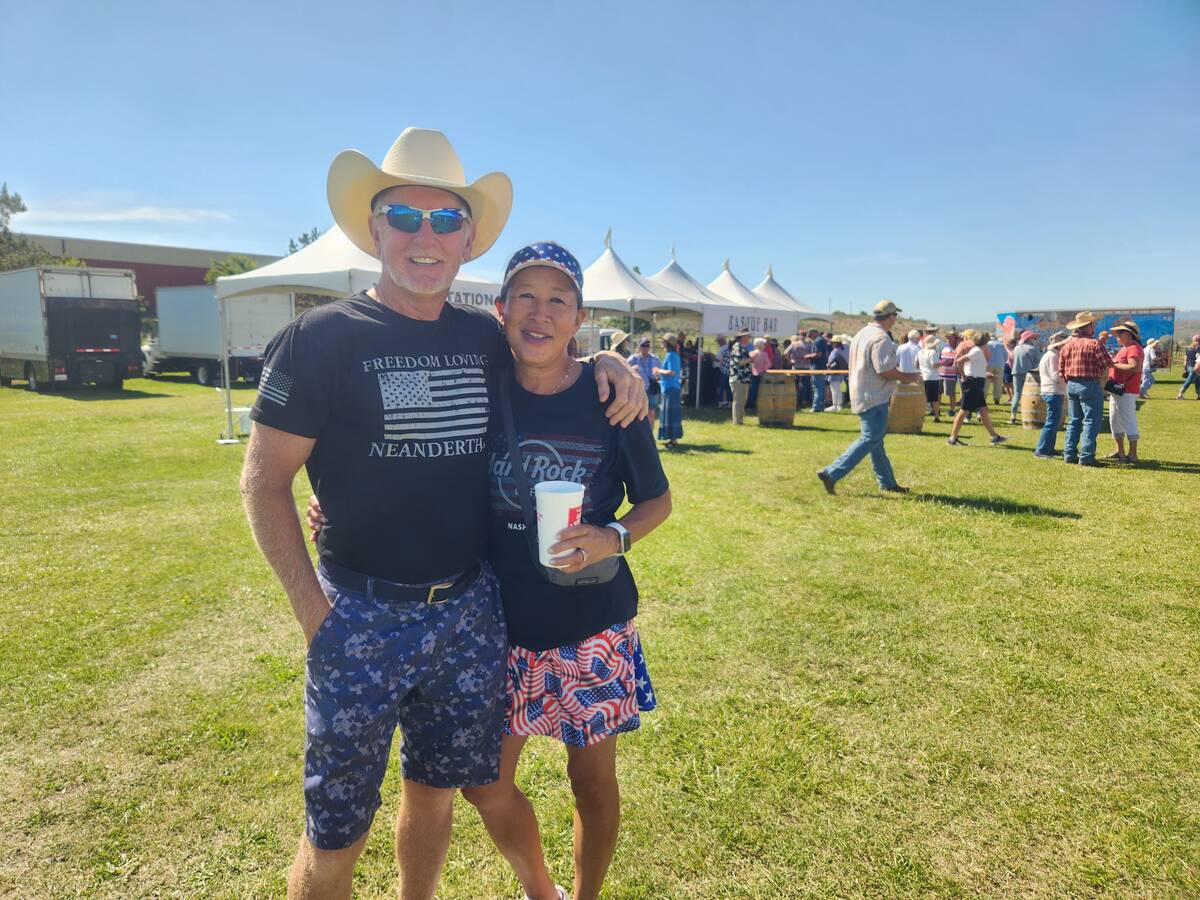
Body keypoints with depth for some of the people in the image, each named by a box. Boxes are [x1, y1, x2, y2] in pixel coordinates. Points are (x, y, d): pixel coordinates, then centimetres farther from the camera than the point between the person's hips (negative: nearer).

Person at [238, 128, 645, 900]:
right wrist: (312, 606, -9)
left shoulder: (486, 337, 3)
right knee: (335, 833, 8)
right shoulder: (322, 338, -9)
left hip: (470, 610, 4)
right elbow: (264, 479, -5)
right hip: (361, 614, -4)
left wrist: (607, 362, 0)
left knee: (435, 793, 20)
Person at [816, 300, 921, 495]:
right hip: (874, 398, -10)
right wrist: (906, 377, -6)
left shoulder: (862, 334, 14)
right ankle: (831, 474, -12)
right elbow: (885, 370, -23)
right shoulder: (881, 338, -17)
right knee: (870, 440, -7)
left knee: (875, 440, 15)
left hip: (861, 394, 10)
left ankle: (887, 482, 25)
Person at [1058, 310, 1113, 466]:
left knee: (1073, 421, 14)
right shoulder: (1094, 344, -12)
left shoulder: (1067, 345, 6)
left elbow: (1061, 370, 8)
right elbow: (1107, 365, -11)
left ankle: (1069, 454, 14)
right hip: (1090, 385, -6)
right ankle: (1086, 457, -4)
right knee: (1091, 422, -2)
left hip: (1071, 386, 6)